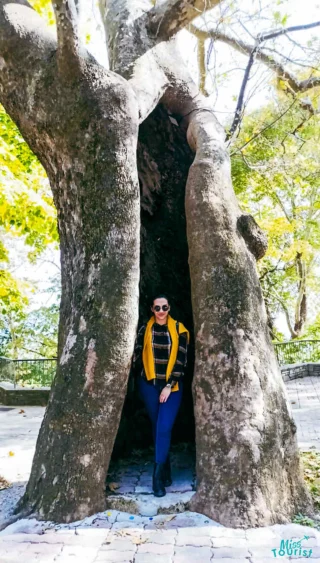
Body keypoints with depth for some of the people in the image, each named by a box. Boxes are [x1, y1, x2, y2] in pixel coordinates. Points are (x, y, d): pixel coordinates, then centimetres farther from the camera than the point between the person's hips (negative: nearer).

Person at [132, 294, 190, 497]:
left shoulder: (179, 330, -3)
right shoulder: (145, 330, 0)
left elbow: (181, 360, -6)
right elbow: (137, 356, 6)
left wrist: (169, 385, -10)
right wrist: (143, 379, 4)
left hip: (172, 385, -2)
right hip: (149, 385, 2)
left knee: (164, 428, -8)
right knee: (157, 427, 9)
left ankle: (158, 477, 1)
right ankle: (166, 473, 24)